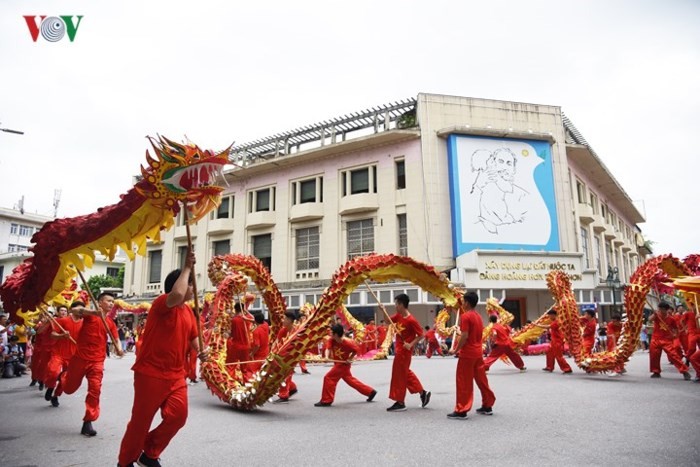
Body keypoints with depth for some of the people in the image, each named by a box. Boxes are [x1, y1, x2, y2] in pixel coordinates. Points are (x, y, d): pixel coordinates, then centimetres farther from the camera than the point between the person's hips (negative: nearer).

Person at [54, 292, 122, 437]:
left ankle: (87, 423, -1)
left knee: (95, 389, -10)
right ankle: (63, 378, 55)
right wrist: (94, 312, -44)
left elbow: (115, 339, 4)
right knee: (69, 388, 19)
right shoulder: (90, 314, -8)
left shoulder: (110, 323, 5)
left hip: (97, 361, 2)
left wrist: (118, 349, -18)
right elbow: (74, 310, -28)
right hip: (80, 358, -2)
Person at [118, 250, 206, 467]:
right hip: (150, 373, -7)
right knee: (141, 420, 6)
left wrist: (200, 350, -2)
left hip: (176, 375, 7)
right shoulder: (162, 303, -16)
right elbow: (176, 295, -40)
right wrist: (187, 267, -30)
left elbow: (192, 336, 20)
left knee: (178, 416, 1)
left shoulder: (189, 311, 9)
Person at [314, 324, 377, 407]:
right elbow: (328, 348, -21)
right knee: (350, 379, 17)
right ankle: (370, 392, 27)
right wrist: (327, 357, -39)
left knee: (328, 377, -12)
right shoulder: (331, 340, -10)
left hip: (343, 364, -8)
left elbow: (357, 349, -13)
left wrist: (350, 359, -15)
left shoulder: (347, 343, -26)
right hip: (338, 363, 8)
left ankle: (326, 401, -2)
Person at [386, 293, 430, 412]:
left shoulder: (411, 320, -23)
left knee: (399, 375, -1)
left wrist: (411, 344, -24)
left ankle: (400, 403, 10)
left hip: (404, 351, -9)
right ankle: (422, 393, 27)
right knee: (405, 373, 18)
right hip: (399, 350, 9)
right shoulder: (398, 316, 2)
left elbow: (421, 335, -17)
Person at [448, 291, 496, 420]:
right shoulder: (478, 316, 12)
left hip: (467, 354, -8)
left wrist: (455, 350, -10)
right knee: (481, 379, 16)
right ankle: (487, 406, 24)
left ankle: (461, 411, 0)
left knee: (464, 382, -3)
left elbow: (464, 336, -20)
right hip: (478, 353, 8)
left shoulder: (465, 316, -14)